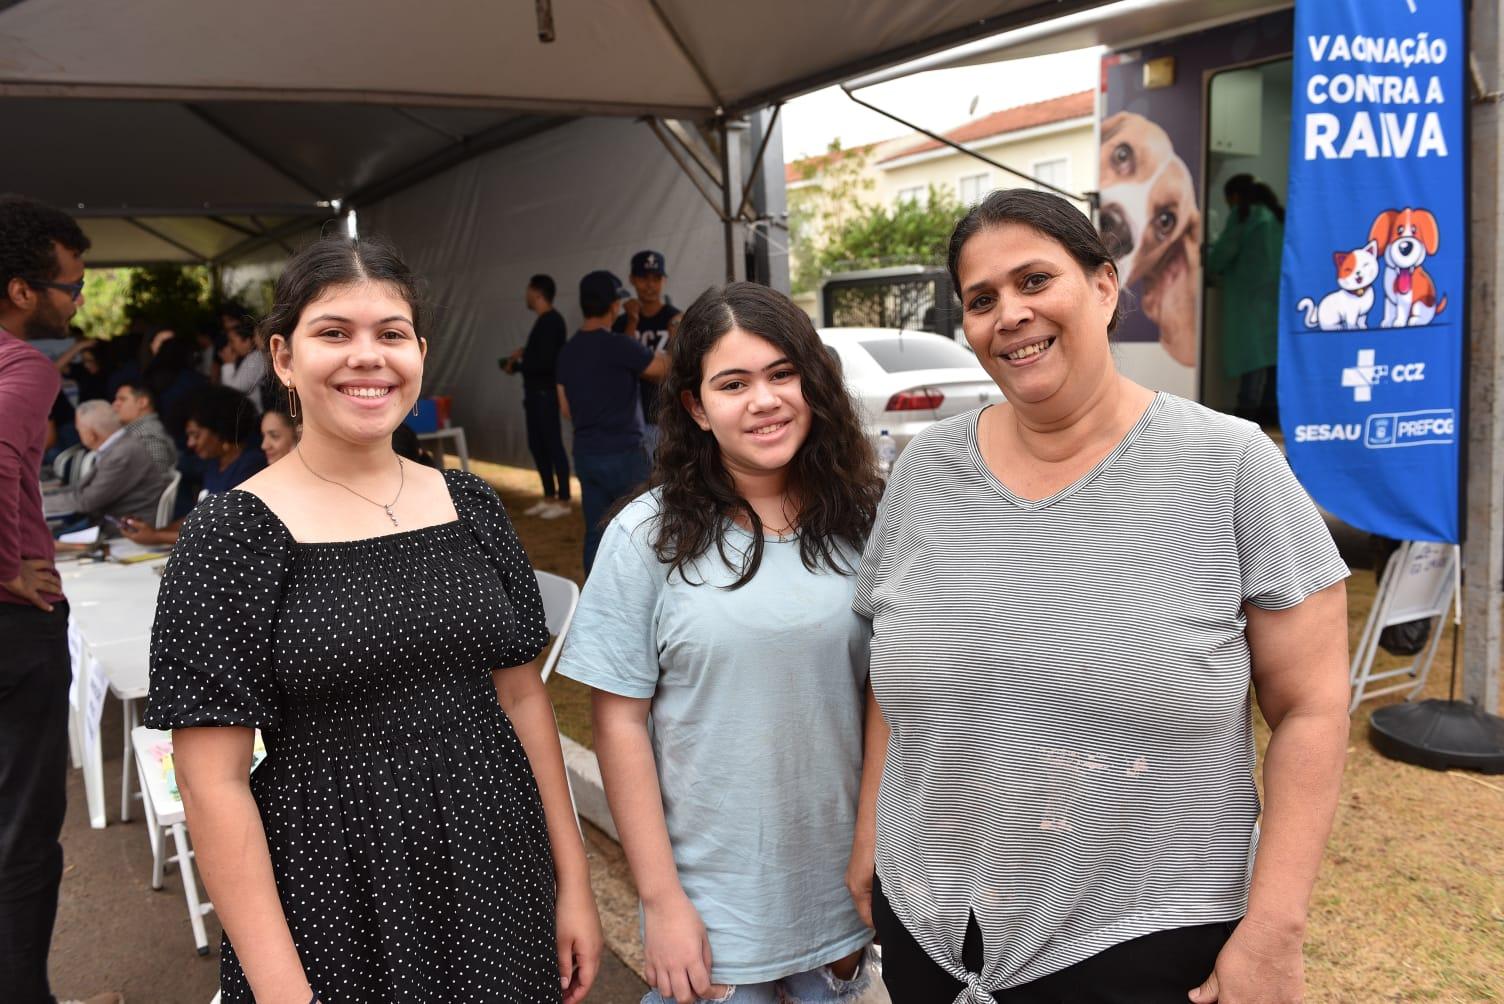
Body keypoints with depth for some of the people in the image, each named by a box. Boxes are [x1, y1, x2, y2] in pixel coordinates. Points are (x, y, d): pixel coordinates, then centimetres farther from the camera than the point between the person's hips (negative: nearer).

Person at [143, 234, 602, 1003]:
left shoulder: (469, 504, 1)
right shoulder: (231, 535, -11)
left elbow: (522, 695, 5)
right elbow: (214, 782, -11)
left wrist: (574, 882, 4)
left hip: (496, 876, 4)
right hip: (334, 901, -3)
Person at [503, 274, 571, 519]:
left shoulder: (551, 321, -16)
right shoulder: (544, 321, 14)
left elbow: (544, 361, -22)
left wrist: (515, 366, -11)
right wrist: (524, 353, 9)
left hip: (546, 392, -10)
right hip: (535, 392, 10)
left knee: (553, 444, -4)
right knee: (537, 444, 13)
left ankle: (563, 501, 2)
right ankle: (549, 498, 21)